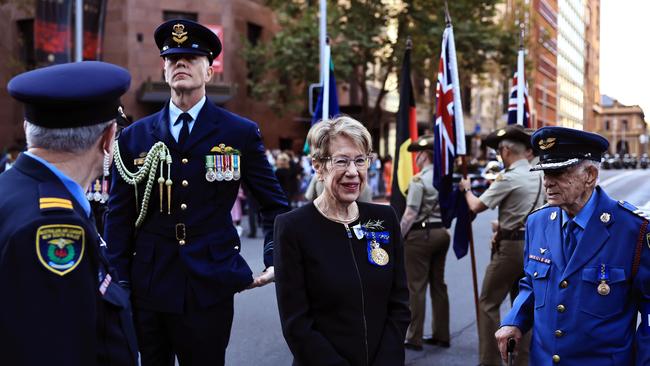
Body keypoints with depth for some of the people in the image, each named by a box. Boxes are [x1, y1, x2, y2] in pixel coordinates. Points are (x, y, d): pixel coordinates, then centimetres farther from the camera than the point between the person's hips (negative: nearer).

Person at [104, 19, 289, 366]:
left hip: (209, 288, -1)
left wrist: (275, 262, -3)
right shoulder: (134, 136, 4)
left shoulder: (241, 133, 1)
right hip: (147, 287, 2)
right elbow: (119, 215, 5)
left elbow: (274, 204, 8)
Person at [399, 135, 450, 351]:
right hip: (441, 232, 7)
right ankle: (441, 335, 20)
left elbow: (410, 214, -17)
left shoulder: (418, 180, -14)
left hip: (420, 234, -7)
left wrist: (398, 236, -9)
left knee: (416, 287, -1)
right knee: (438, 285, 13)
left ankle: (414, 338, 4)